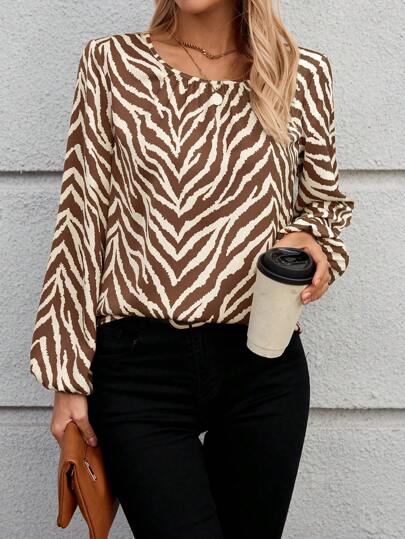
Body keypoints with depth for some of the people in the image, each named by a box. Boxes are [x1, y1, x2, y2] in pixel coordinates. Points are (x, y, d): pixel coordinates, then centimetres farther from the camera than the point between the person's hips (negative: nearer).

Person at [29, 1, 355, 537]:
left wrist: (310, 238, -7)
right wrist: (68, 378, -1)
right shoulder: (111, 62, 0)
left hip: (265, 367, 2)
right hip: (140, 365, -2)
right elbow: (82, 220, 0)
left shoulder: (305, 73, 4)